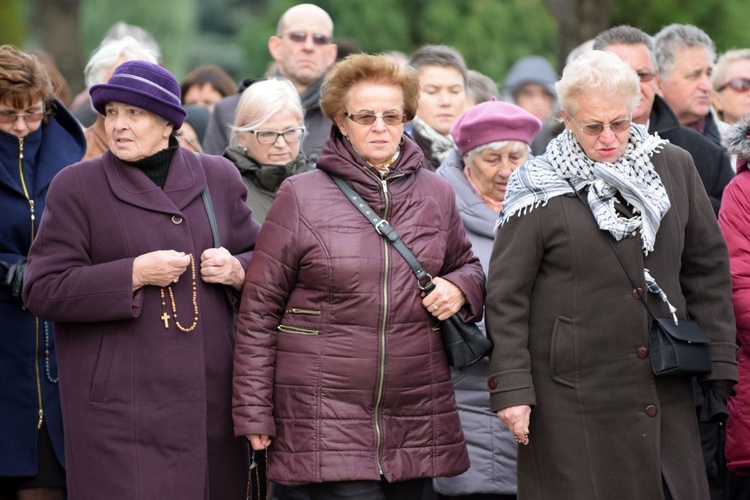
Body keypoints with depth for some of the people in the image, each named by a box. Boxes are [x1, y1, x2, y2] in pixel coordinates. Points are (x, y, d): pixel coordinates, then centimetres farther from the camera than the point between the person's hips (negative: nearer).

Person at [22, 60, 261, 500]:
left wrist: (236, 271, -5)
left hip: (209, 395, 4)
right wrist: (135, 274, -14)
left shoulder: (218, 178, 11)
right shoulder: (76, 187, 0)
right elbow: (44, 291, -6)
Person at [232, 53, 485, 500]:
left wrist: (459, 288, 0)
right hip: (327, 420, -4)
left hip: (416, 421, 4)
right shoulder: (301, 196, 0)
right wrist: (254, 412, -3)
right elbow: (260, 308, 1)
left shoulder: (436, 194, 10)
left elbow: (469, 266, 26)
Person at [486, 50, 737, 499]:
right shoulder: (539, 191, -4)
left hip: (667, 393, 3)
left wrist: (719, 362, 9)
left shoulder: (674, 168, 7)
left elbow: (708, 267, 13)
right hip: (571, 401, -3)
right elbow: (506, 296, -2)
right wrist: (511, 388, -8)